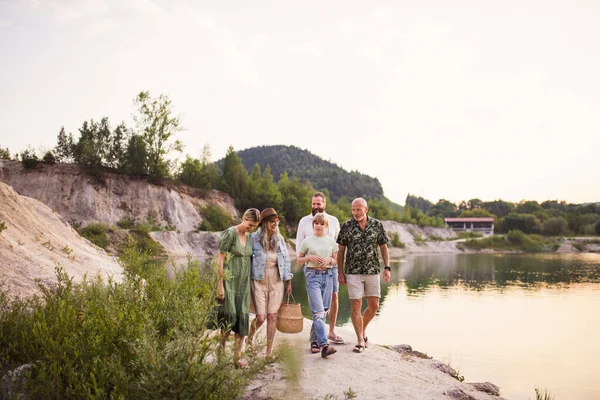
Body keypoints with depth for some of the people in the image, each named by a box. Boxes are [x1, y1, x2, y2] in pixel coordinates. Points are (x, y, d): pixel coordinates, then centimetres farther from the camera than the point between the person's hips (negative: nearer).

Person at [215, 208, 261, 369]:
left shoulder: (248, 237, 10)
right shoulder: (230, 233, -10)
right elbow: (220, 260, -12)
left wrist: (249, 284, 12)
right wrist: (220, 285, -15)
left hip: (243, 283, 6)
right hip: (229, 281, -6)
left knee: (243, 317, 3)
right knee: (230, 316, -6)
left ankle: (238, 355, 11)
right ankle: (221, 348, 15)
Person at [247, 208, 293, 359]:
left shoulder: (280, 239, 5)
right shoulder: (254, 239, -8)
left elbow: (286, 260, 11)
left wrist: (289, 281, 9)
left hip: (276, 282, 3)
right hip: (259, 282, -3)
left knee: (272, 316, 2)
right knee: (261, 317, -4)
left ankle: (269, 351, 14)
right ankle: (249, 338, 28)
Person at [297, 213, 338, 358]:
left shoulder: (331, 241, 9)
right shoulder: (307, 241, 4)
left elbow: (336, 260, 13)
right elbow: (299, 259, 10)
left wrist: (329, 260, -9)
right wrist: (310, 258, -8)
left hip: (327, 275, 3)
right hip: (313, 275, -3)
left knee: (324, 311, 7)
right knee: (318, 311, -12)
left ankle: (314, 341, 22)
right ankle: (324, 345, -17)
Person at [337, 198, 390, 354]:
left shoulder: (377, 225, 1)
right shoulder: (346, 226, -3)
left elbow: (383, 247, 8)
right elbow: (341, 250, 2)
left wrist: (387, 267, -1)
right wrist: (341, 272, -1)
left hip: (373, 271, 2)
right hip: (353, 272, -2)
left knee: (374, 306, 5)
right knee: (356, 305, -2)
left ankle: (363, 329, 32)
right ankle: (360, 340, 9)